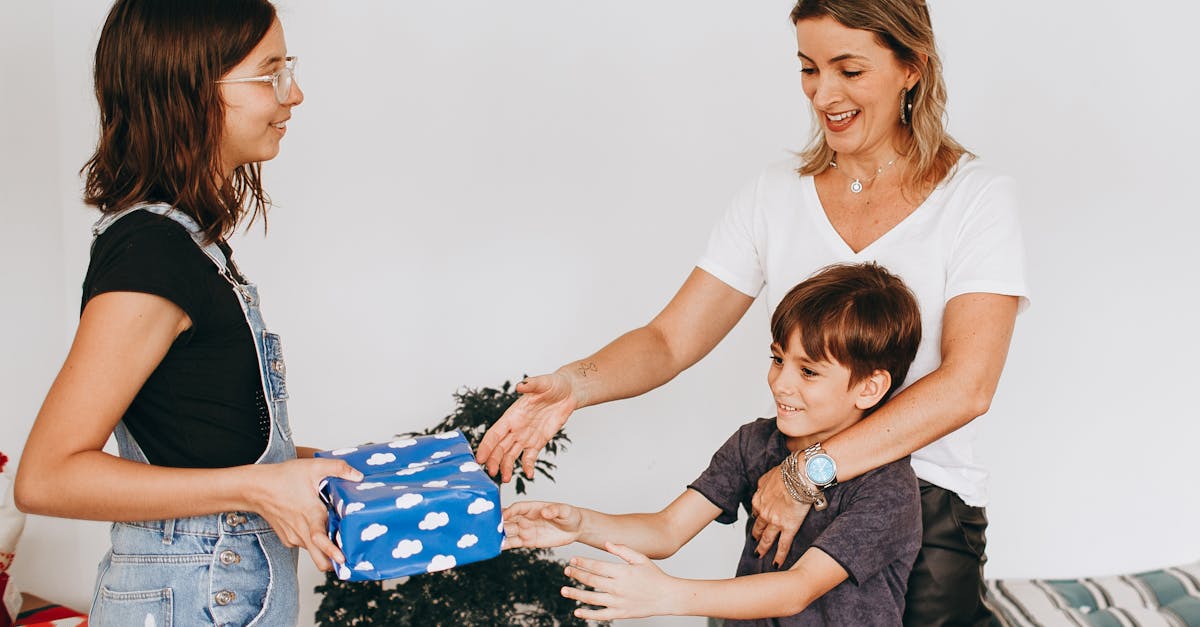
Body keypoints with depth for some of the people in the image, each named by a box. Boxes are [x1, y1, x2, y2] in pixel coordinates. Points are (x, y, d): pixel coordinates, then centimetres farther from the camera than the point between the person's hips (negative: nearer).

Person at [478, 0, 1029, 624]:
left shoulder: (976, 198, -7)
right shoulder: (777, 192, 5)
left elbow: (966, 385, -19)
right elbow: (669, 338, 1)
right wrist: (576, 383, -20)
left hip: (929, 511, -3)